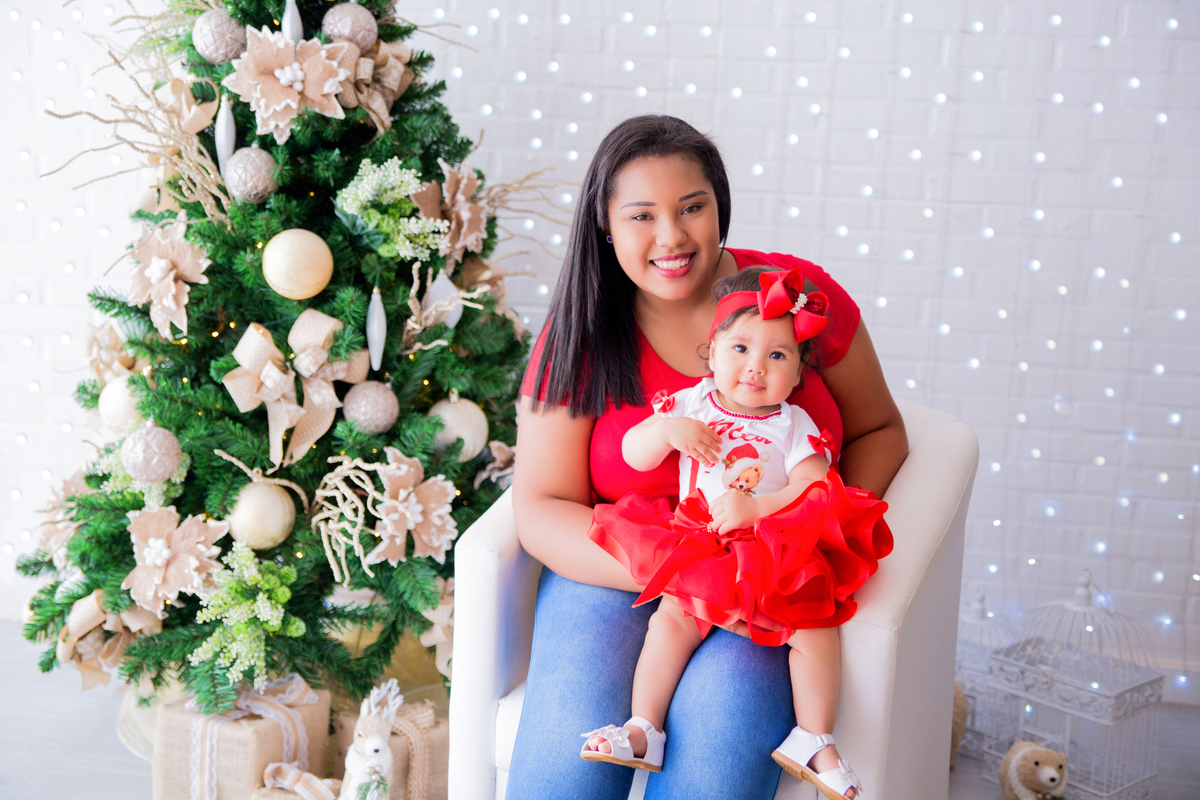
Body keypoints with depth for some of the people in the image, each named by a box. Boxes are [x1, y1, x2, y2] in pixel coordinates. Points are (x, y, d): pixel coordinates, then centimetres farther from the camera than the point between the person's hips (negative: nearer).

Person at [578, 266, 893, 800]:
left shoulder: (794, 427, -1)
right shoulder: (690, 405, 4)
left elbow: (813, 489, -12)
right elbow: (633, 454, 3)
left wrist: (755, 508, -25)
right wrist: (668, 430, -17)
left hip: (779, 552, -1)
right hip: (698, 549, 1)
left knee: (816, 623, -19)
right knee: (673, 616, -19)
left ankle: (812, 740, -6)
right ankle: (643, 730, -10)